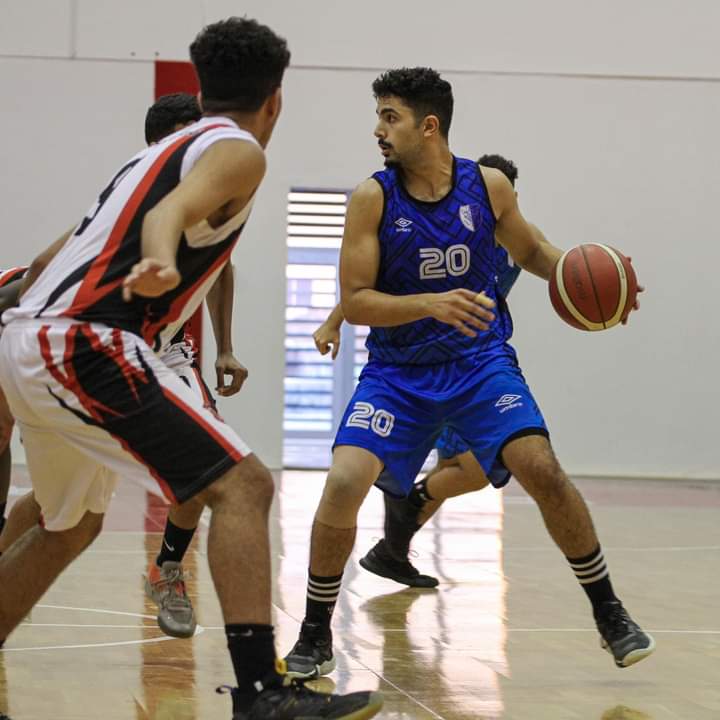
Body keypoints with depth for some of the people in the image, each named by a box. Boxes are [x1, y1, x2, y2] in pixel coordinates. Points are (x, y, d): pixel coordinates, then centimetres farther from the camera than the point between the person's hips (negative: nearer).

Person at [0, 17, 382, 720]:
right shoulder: (238, 151, -2)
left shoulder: (161, 151, 25)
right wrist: (161, 265, -43)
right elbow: (170, 213, -23)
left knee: (69, 529, 27)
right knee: (242, 485, -11)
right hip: (84, 346, -9)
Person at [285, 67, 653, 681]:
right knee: (343, 483, -19)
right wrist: (431, 304, -29)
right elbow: (354, 303, -13)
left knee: (543, 472, -16)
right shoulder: (373, 198, -10)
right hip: (398, 371, -1)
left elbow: (531, 251, 14)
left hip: (480, 360, 1)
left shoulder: (488, 186, -4)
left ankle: (610, 615, 4)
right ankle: (316, 635, 1)